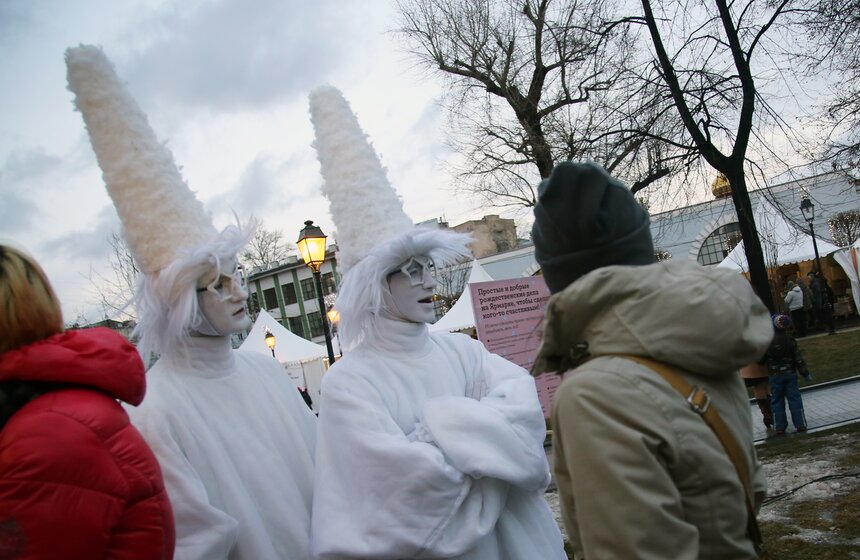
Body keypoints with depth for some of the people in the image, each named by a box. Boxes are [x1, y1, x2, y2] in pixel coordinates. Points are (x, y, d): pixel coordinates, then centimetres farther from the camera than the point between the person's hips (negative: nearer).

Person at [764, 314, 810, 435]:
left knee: (777, 401, 7)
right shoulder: (790, 340, -7)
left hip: (775, 376, -1)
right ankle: (800, 425, 10)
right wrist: (805, 373, 7)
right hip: (790, 374, 1)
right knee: (794, 399, 9)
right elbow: (799, 359, -3)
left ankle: (779, 427, 9)